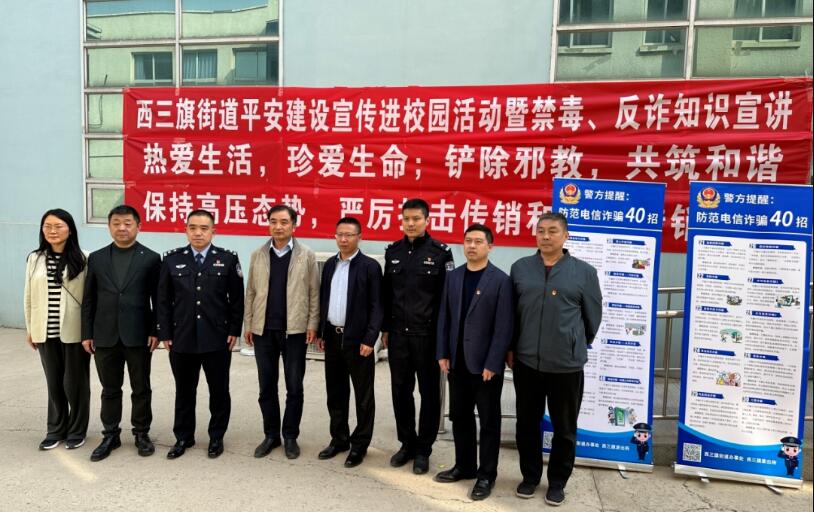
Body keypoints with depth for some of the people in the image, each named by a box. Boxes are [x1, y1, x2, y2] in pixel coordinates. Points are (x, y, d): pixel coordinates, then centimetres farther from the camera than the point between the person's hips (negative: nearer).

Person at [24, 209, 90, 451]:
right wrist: (30, 329, 11)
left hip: (74, 332, -3)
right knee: (54, 383, 14)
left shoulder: (83, 260, -8)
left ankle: (76, 430, 24)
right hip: (46, 332, 3)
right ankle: (56, 429, 30)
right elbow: (29, 297, 10)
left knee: (75, 383, 8)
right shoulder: (35, 259, 4)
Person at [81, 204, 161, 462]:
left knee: (141, 388, 9)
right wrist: (87, 333, 3)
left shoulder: (151, 258, -1)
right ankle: (110, 435, 26)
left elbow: (158, 300, -2)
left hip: (138, 335, -2)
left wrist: (155, 331, -7)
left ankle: (142, 433, 23)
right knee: (110, 389, 12)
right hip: (105, 335, 2)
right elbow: (88, 299, 7)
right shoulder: (96, 258, 7)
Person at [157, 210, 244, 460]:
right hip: (181, 339, 2)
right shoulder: (172, 259, 3)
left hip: (217, 339, -1)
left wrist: (234, 330, -3)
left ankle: (216, 437, 27)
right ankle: (183, 437, 31)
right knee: (184, 391, 14)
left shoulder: (228, 259, -2)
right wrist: (165, 333, 1)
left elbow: (237, 299, 1)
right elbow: (163, 300, 4)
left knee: (219, 391, 10)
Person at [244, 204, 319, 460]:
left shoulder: (307, 256, -1)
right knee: (266, 387, 10)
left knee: (294, 388, 6)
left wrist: (313, 324, -6)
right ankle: (270, 435, 24)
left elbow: (314, 293, -1)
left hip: (295, 330, -2)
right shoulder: (257, 255, 7)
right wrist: (247, 324, 5)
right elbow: (250, 292, 9)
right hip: (263, 330, 3)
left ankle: (290, 436, 21)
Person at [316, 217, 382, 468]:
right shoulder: (329, 265, 10)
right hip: (332, 337, 6)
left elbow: (376, 306, -10)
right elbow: (323, 300, 13)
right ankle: (339, 438, 29)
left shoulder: (370, 266, -8)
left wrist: (369, 339, -15)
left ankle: (359, 444, 18)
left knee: (363, 395, 5)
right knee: (335, 392, 15)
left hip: (357, 339, -5)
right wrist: (320, 333, 10)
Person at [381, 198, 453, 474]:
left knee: (429, 393, 7)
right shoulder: (393, 251, 7)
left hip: (427, 334, -4)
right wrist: (385, 328, 8)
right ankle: (407, 443, 28)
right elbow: (386, 293, 11)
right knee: (401, 390, 12)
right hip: (398, 334, 4)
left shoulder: (440, 252, -6)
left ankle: (423, 449, 22)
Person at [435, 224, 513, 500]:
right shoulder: (453, 276, 7)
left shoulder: (501, 280, -9)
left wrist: (492, 363, -15)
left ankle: (486, 474, 22)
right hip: (457, 361, 5)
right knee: (460, 417, 15)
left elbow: (504, 326, -12)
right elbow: (444, 317, 8)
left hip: (485, 363, -5)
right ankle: (464, 465, 32)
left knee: (489, 421, 8)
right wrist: (442, 353, 3)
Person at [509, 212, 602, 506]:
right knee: (527, 424, 13)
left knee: (564, 428, 11)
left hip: (567, 365, -1)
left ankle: (558, 482, 30)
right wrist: (511, 347, 11)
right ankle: (530, 476, 32)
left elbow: (593, 316, 6)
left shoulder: (584, 272, -3)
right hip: (526, 362, 2)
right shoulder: (520, 268, 3)